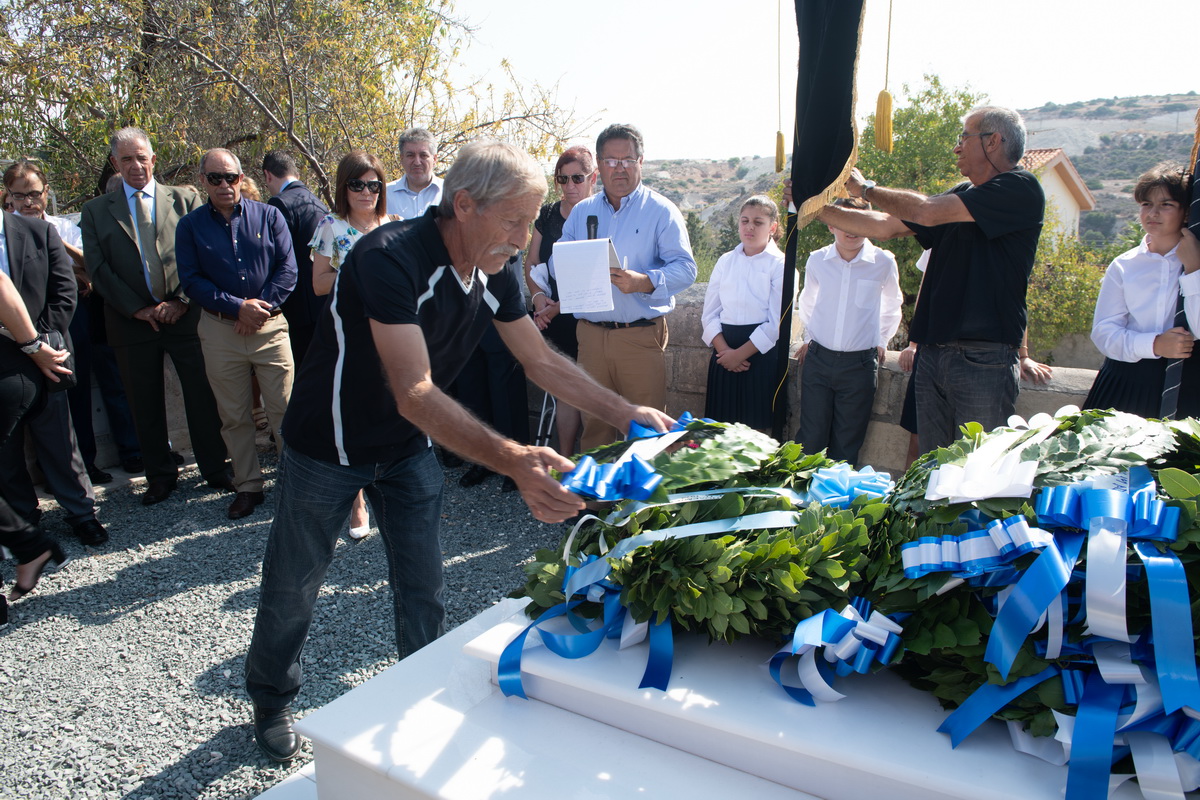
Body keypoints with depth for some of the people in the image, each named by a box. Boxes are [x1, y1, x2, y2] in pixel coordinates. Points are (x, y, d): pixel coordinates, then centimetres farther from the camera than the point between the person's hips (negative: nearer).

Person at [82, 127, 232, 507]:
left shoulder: (185, 199, 6)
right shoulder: (96, 211, 9)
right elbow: (98, 268, 3)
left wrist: (181, 301, -10)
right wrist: (138, 309, -7)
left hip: (185, 316, -1)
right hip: (131, 322, 2)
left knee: (203, 399, 2)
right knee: (146, 406, 9)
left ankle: (216, 470, 15)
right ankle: (160, 476, 23)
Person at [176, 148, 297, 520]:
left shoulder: (268, 216, 5)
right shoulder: (190, 226, 6)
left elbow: (287, 269, 0)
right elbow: (191, 280, 0)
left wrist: (262, 306, -12)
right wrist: (237, 307, -12)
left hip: (269, 325, -1)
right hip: (219, 331, 1)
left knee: (284, 408, -2)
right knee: (234, 416, 8)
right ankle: (248, 486, 20)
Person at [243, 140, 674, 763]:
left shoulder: (496, 274, -10)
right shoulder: (391, 260, -34)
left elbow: (543, 362, -2)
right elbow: (415, 395, -42)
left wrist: (626, 413, -11)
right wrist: (512, 461, -54)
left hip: (409, 448, 5)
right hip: (328, 447, -5)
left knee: (423, 585, 9)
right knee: (293, 584, 13)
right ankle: (271, 696, 39)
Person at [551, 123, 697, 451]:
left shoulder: (661, 211, 0)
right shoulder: (581, 211, 14)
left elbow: (685, 268, -8)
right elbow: (557, 261, 13)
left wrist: (644, 282, -26)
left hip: (641, 334, -3)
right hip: (591, 334, 4)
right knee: (593, 422, 12)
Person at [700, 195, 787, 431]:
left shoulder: (780, 266, -2)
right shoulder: (725, 262, 10)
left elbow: (777, 323, -8)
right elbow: (709, 313, 6)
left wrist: (740, 354, -10)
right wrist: (724, 350, -9)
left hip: (761, 354, -3)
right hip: (725, 352, 4)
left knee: (756, 430, 1)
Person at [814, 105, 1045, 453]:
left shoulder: (1021, 190, -8)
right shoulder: (962, 197, 18)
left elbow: (927, 212, -16)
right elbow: (887, 226, 17)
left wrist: (866, 188, -2)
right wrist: (818, 208, 12)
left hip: (984, 359, -7)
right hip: (934, 355, 8)